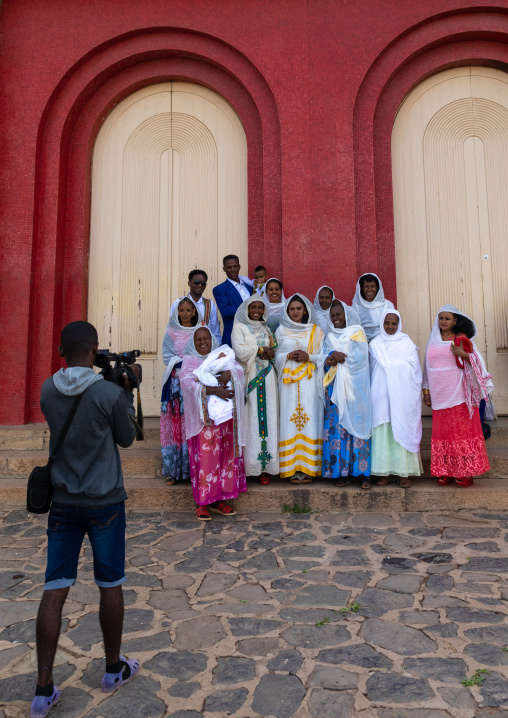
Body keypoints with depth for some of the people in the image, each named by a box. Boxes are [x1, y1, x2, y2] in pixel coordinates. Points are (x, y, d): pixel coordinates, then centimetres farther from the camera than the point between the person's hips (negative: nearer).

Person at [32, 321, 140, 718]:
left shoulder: (48, 390, -2)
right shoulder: (110, 393, -17)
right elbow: (127, 438, -3)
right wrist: (126, 391, 4)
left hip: (62, 502, 4)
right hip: (105, 503, -3)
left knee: (55, 590, 9)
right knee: (110, 585, 13)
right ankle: (114, 669, 31)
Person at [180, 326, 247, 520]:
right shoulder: (190, 360, 4)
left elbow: (239, 369, 1)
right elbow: (187, 382, -13)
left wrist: (229, 372, -22)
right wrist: (213, 390, -25)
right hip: (202, 417, -4)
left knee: (224, 456, 5)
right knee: (204, 457, -5)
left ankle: (219, 498, 16)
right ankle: (202, 502, 4)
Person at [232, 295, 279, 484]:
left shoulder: (266, 329, 18)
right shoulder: (239, 327, 5)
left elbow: (275, 351, 11)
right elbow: (240, 351, -10)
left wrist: (257, 350, -8)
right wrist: (262, 349, -2)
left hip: (266, 379, 4)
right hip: (248, 378, -3)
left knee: (267, 417, -1)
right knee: (250, 420, -5)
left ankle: (265, 467, 3)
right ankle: (249, 464, 1)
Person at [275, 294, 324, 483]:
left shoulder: (315, 330, 12)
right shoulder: (281, 331, 15)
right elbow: (276, 356, 10)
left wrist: (308, 357, -11)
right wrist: (288, 356, -8)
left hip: (309, 381, 0)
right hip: (288, 381, 1)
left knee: (309, 419, -7)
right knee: (289, 419, -6)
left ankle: (308, 468, -2)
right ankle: (293, 468, -2)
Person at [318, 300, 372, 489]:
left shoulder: (357, 334, 7)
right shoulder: (330, 337, 18)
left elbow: (359, 357, -7)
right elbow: (323, 359, 7)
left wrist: (335, 356, -10)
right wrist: (331, 356, -14)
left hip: (354, 388, -3)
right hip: (335, 388, 3)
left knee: (356, 424, -7)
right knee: (337, 428, -2)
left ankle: (363, 473, -2)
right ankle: (342, 473, 3)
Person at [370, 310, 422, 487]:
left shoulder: (407, 344, 4)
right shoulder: (375, 344, 11)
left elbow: (415, 372, 3)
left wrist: (412, 397, -3)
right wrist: (374, 392, 7)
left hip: (402, 395, -2)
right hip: (381, 396, 2)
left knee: (402, 431, -2)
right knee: (383, 432, 0)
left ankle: (403, 473, 5)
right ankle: (386, 472, 8)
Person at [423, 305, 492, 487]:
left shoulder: (462, 339, 3)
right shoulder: (433, 341, 14)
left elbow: (477, 362, 1)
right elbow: (428, 367, 16)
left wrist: (463, 354, -18)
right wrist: (426, 390, 12)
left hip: (458, 395, -4)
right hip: (439, 395, 4)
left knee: (462, 430, -2)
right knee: (442, 432, 4)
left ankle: (464, 472, 5)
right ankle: (445, 472, 10)